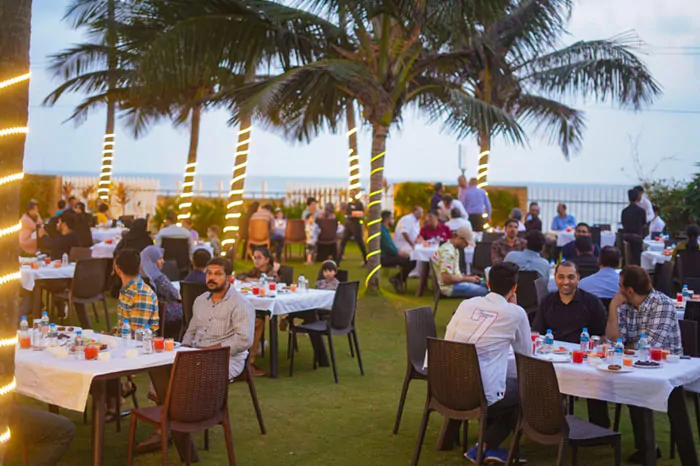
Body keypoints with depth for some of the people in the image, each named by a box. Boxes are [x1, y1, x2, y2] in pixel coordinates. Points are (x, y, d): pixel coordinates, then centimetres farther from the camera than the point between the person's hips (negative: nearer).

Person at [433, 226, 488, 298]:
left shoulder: (454, 249, 11)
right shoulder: (448, 252, -23)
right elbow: (446, 278, -28)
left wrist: (469, 277, 5)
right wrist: (467, 279, -16)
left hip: (455, 281, 11)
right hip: (449, 286, -11)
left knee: (485, 286, 11)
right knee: (484, 291, -18)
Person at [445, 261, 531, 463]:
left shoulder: (466, 304, 7)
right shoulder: (515, 313, -4)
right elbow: (526, 352, 12)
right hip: (481, 395, -6)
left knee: (508, 384, 31)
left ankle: (488, 446, 31)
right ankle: (486, 446, 18)